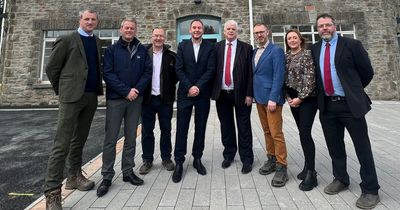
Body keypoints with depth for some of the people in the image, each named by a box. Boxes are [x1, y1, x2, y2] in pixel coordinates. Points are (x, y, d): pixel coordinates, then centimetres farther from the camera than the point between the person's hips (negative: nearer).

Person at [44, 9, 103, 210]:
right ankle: (52, 191, 1)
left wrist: (98, 88, 12)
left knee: (79, 140, 14)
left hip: (91, 97, 5)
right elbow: (51, 68, 1)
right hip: (71, 96, -5)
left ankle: (74, 176, 27)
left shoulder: (97, 42, 14)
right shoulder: (66, 40, -1)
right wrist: (61, 90, 6)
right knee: (62, 144, -6)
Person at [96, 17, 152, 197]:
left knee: (131, 138, 9)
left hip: (135, 99, 2)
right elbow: (108, 74, -5)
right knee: (111, 139, -1)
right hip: (115, 99, -2)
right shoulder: (111, 50, 4)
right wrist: (126, 91, -14)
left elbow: (148, 71, 3)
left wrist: (137, 90, -11)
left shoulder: (142, 50, 9)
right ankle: (107, 176, 10)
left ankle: (128, 172, 21)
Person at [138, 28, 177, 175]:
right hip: (147, 98, 1)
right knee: (147, 131, 7)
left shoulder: (171, 56, 3)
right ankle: (147, 160, 20)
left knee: (166, 130, 9)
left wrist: (169, 87, -2)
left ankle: (166, 158, 22)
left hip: (165, 99, 0)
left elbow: (176, 75, 5)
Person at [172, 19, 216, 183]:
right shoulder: (182, 46, 7)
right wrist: (189, 87, -11)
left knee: (200, 128, 8)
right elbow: (179, 69, -1)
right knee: (181, 128, 0)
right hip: (185, 93, 0)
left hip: (202, 94, 1)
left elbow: (211, 70, -3)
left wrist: (198, 87, -13)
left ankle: (197, 158, 22)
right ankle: (179, 162, 10)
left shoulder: (210, 47, 5)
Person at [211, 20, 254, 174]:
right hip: (222, 94, 3)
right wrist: (214, 91, -2)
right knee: (226, 126, 13)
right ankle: (229, 155, 30)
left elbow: (250, 72, -3)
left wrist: (249, 93, -9)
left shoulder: (246, 48, 1)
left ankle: (246, 159, 20)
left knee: (244, 127, 6)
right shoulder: (217, 47, 7)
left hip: (241, 94, -2)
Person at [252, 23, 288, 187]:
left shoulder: (276, 50, -7)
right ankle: (271, 160, 26)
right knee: (267, 131, 14)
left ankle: (281, 167, 5)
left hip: (271, 97, -7)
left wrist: (273, 98, -20)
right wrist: (253, 94, 8)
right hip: (259, 97, 7)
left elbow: (279, 76, -14)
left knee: (276, 133, -5)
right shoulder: (255, 52, 15)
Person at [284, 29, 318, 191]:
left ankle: (311, 173, -1)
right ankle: (308, 166, 22)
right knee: (303, 133, 11)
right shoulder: (286, 57, 11)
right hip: (293, 100, 6)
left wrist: (301, 98, -15)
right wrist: (288, 97, 1)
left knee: (305, 134, -10)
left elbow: (310, 78, -13)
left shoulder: (307, 54, -6)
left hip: (307, 99, -6)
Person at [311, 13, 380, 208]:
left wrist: (353, 91, 10)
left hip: (350, 104, -4)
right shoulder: (315, 49, 9)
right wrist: (320, 94, 10)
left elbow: (367, 72, 2)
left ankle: (370, 190, 18)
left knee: (362, 147, 4)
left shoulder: (351, 45, -3)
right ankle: (340, 179, 33)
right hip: (327, 106, 4)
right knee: (334, 147, 15)